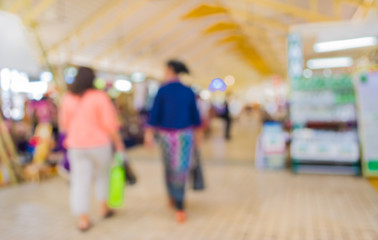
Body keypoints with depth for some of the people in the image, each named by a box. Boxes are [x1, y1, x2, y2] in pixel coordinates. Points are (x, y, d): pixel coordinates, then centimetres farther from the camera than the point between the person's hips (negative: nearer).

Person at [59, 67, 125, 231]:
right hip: (99, 144, -2)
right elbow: (109, 124, -15)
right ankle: (105, 208, 28)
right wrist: (119, 143, -7)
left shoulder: (67, 98, 0)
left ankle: (83, 220, 6)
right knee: (102, 175, 19)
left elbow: (64, 124, 8)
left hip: (77, 146, 3)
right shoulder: (100, 97, -12)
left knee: (81, 181, 6)